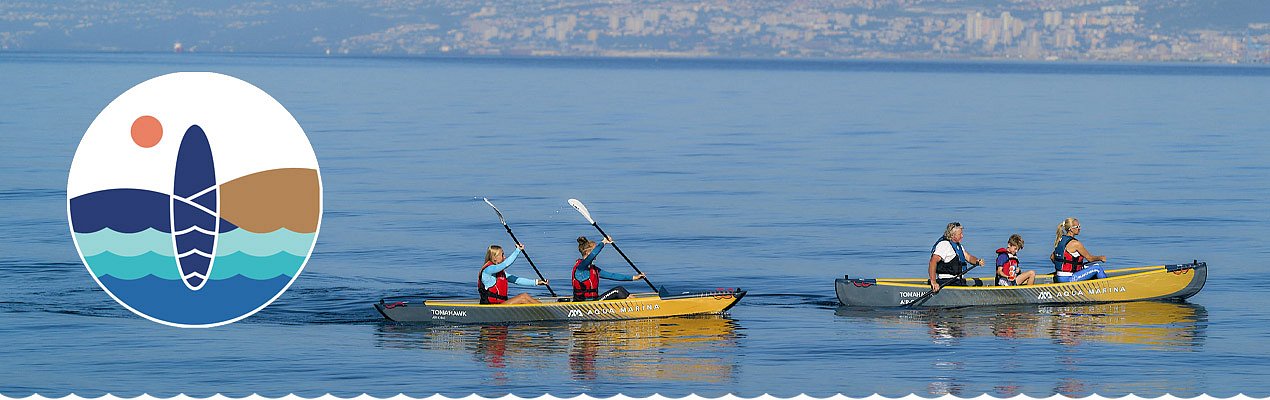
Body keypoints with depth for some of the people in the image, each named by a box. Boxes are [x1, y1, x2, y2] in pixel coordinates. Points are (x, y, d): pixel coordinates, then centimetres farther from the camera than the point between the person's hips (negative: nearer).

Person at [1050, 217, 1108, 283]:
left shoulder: (1060, 240, 7)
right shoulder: (1075, 243, -17)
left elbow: (1052, 257, 17)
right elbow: (1089, 258, -6)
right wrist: (1100, 258, 12)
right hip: (1068, 279, -9)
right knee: (1097, 268, 0)